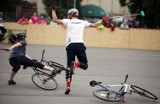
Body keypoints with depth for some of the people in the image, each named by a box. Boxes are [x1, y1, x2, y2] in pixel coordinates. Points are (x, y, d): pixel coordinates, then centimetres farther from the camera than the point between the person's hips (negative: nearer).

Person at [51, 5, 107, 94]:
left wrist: (53, 10, 15)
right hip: (80, 44, 1)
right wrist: (102, 20, 38)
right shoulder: (82, 22, 16)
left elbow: (55, 20, 3)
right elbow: (94, 25, 22)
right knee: (85, 65, 9)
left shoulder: (68, 21, 8)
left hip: (71, 45, -1)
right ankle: (75, 64, -24)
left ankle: (68, 87, -6)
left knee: (69, 67, 4)